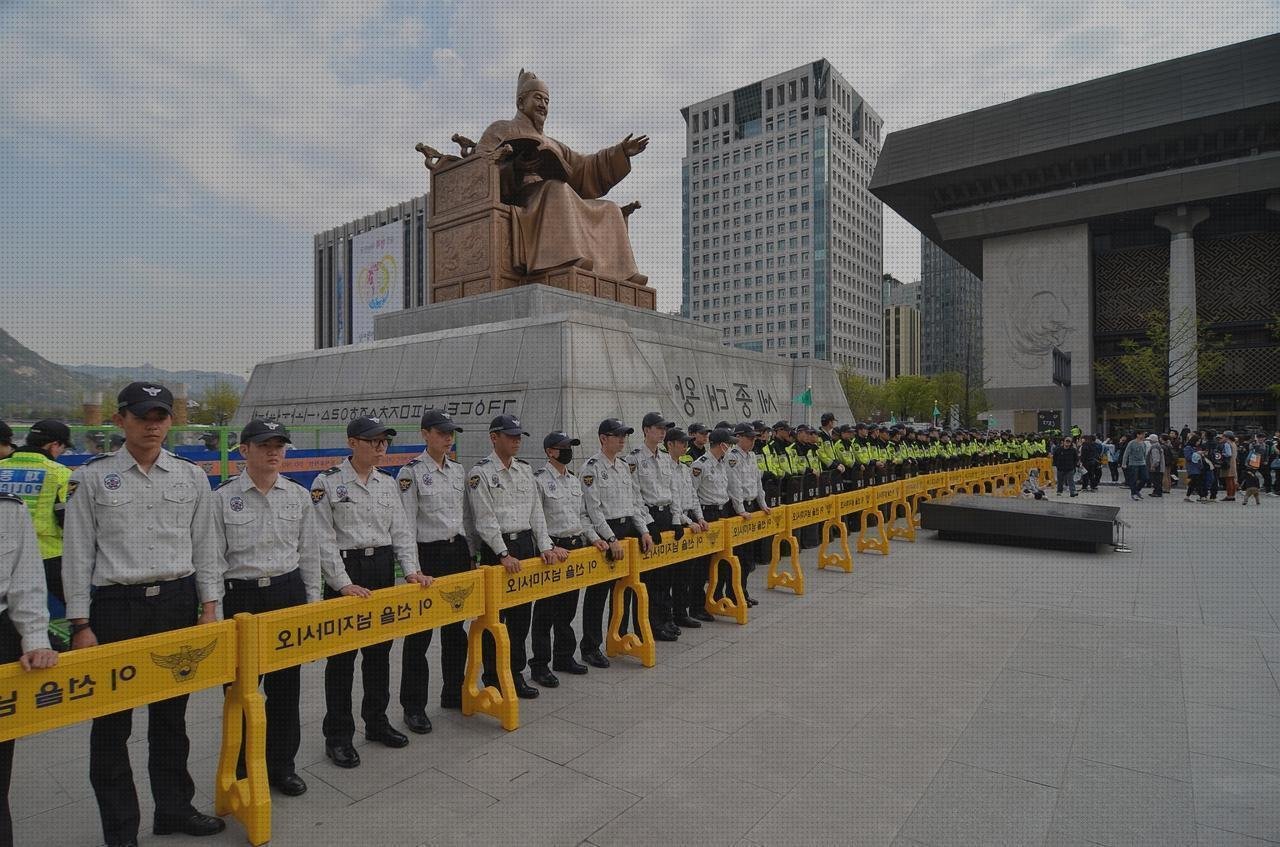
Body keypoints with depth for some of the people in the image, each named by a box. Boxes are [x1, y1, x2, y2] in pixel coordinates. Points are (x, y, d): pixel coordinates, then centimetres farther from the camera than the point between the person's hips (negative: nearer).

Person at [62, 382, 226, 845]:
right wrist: (81, 624, -4)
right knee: (112, 723, 7)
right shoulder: (92, 477, -2)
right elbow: (77, 553, -1)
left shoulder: (192, 476, 3)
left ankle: (174, 807, 32)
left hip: (177, 601, 2)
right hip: (115, 604, -2)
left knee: (171, 713, 15)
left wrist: (208, 605, 3)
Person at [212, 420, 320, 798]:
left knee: (285, 684, 10)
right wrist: (215, 608, -4)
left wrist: (313, 602, 6)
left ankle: (281, 764, 28)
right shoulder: (222, 497, -5)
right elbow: (214, 558, -2)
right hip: (240, 597, -2)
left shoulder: (299, 496, 2)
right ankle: (240, 768, 28)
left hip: (288, 592, 2)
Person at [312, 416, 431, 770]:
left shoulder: (389, 483, 7)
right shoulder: (327, 482, -9)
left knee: (379, 649, 14)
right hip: (344, 570, -5)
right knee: (342, 655, 3)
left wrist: (411, 569, -6)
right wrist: (343, 583, -18)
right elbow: (324, 538, -12)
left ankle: (376, 721, 31)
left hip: (382, 568, 5)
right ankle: (337, 736, 18)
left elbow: (401, 530, 7)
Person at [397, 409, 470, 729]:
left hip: (458, 552, 6)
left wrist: (469, 552, 13)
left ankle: (454, 693, 31)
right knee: (420, 633, 3)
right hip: (428, 554, -6)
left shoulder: (459, 471, 9)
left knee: (455, 627, 15)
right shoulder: (411, 472, -9)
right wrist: (412, 567, -17)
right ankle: (413, 707, 16)